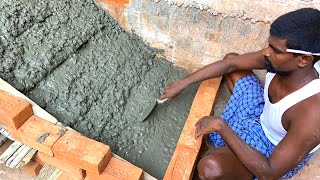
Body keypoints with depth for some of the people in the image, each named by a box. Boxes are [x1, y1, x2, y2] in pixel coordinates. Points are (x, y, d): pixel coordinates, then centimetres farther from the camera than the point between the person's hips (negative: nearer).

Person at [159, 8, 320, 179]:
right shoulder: (280, 60, -22)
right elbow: (229, 63, -10)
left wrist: (221, 126, -36)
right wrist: (182, 83, -5)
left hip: (277, 152, -7)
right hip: (262, 116, 7)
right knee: (230, 57, 9)